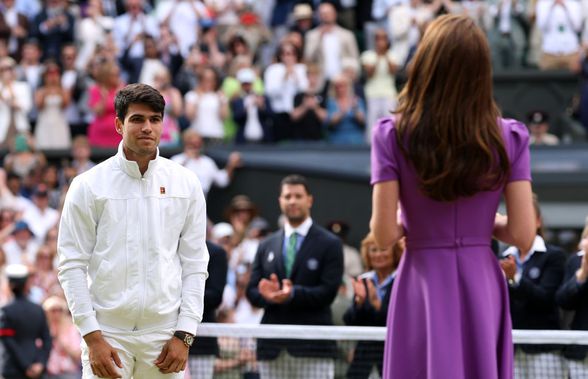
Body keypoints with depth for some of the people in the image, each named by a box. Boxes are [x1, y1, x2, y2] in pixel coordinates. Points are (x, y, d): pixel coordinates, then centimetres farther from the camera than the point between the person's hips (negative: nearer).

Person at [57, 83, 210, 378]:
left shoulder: (187, 184, 6)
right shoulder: (88, 185, 0)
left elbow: (195, 264, 7)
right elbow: (72, 265, -1)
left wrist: (184, 336, 0)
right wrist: (93, 338, -9)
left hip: (165, 334, 2)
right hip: (107, 332, -2)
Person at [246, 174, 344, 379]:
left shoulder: (330, 244, 4)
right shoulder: (266, 246, 17)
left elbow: (328, 292, -6)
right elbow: (252, 291, 10)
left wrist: (293, 294, -21)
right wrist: (270, 296, -13)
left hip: (313, 346, -4)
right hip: (273, 348, 4)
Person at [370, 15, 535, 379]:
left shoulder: (393, 135, -9)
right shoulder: (509, 137, -5)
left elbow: (384, 235, -10)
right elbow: (523, 236, -6)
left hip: (423, 290, -1)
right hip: (482, 289, 1)